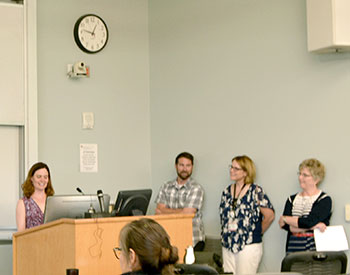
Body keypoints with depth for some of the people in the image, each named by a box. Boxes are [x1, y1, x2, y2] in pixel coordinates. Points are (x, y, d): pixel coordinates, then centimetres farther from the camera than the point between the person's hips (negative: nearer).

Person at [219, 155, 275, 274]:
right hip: (227, 246, 6)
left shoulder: (255, 191, -7)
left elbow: (270, 215, -7)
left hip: (249, 246, -6)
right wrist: (225, 235, 11)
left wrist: (257, 232, 3)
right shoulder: (227, 191, 11)